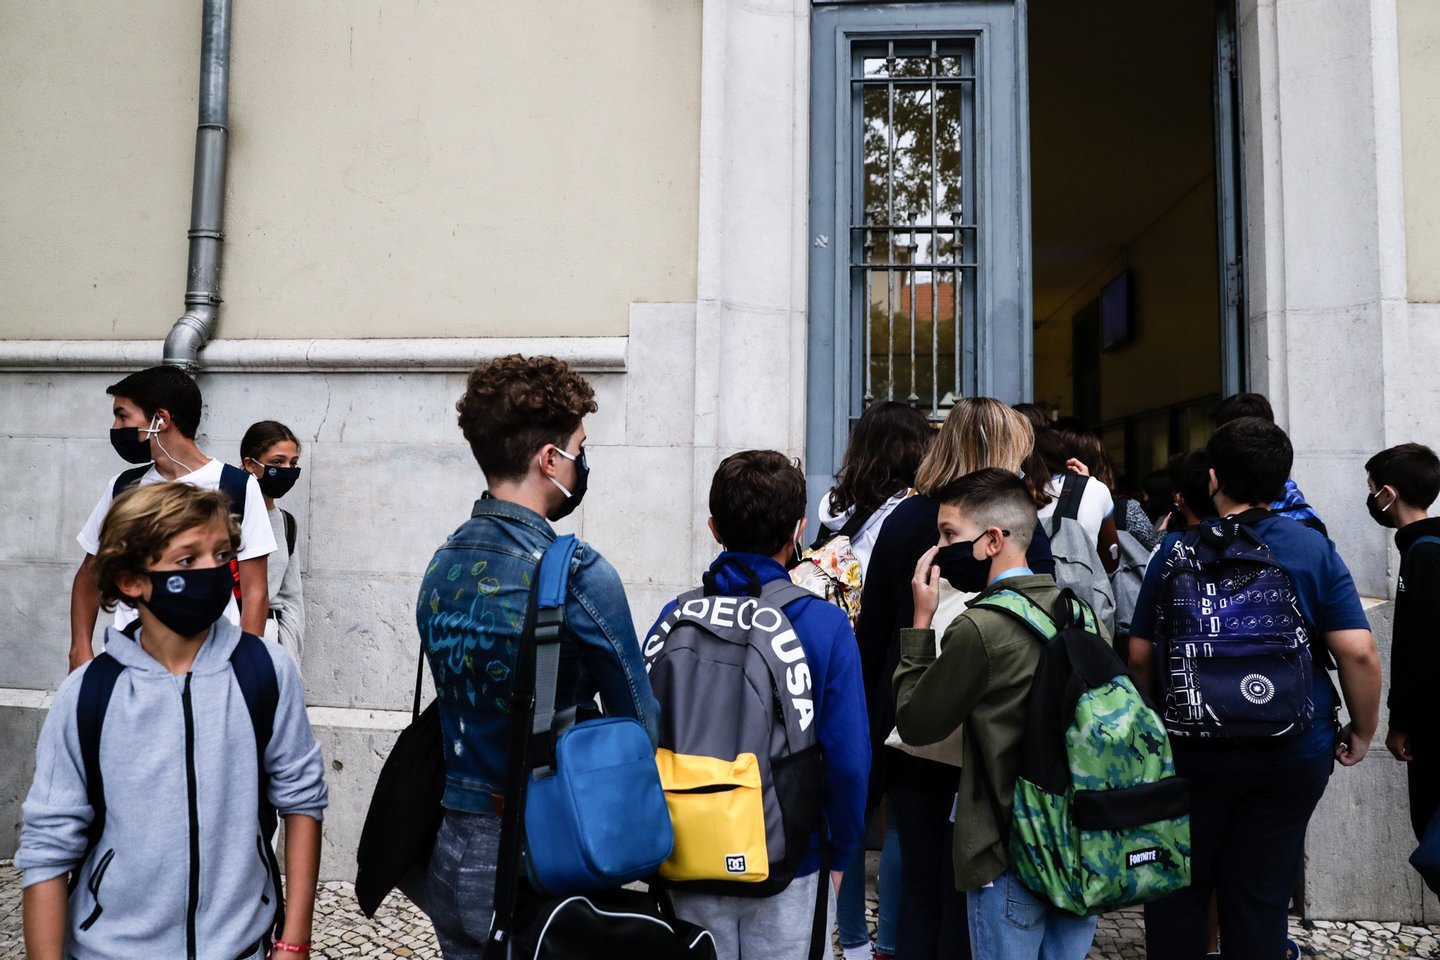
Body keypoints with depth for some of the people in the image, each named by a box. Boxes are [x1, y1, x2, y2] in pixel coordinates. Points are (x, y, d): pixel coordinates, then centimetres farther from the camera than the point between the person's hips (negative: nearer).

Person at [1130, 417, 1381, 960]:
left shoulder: (1176, 550, -4)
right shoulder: (1314, 549, -3)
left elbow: (1140, 656, -2)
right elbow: (1359, 654, -9)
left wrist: (1157, 720, 14)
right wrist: (1362, 731, 6)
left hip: (1191, 748, -1)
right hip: (1294, 752, 1)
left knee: (1178, 891, 15)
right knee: (1262, 896, 12)